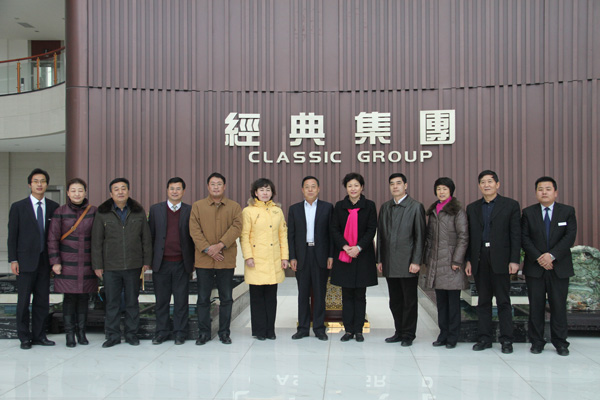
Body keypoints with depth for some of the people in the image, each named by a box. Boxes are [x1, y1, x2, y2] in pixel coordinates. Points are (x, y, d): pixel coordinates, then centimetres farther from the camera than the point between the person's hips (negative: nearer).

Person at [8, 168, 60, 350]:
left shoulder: (53, 207, 7)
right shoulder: (18, 207, 2)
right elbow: (12, 235, 0)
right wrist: (13, 260, -6)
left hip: (45, 260, 2)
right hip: (26, 260, -2)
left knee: (43, 300, 6)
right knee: (23, 300, 2)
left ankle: (39, 335, 16)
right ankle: (24, 337, 13)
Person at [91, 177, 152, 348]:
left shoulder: (138, 212, 6)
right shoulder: (102, 213, 3)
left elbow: (146, 238, 8)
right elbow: (96, 241, 3)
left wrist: (146, 261, 4)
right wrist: (97, 265, -2)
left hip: (133, 265, 1)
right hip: (110, 266, -1)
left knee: (132, 302, 8)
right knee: (112, 302, 5)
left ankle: (132, 334, 20)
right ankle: (113, 335, 16)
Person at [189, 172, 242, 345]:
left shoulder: (234, 207, 7)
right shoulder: (197, 206, 7)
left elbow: (236, 227, -5)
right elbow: (194, 230, -1)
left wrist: (220, 245, -17)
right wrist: (208, 249, -13)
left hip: (226, 260, 0)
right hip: (204, 260, 0)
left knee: (226, 298, 6)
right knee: (203, 298, 5)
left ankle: (224, 332, 17)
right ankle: (203, 332, 16)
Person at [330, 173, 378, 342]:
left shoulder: (369, 206, 2)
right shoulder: (339, 206, 6)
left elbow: (372, 229, -2)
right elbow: (334, 229, 2)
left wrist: (358, 247, -14)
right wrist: (345, 247, -12)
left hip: (363, 255, -1)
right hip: (343, 255, 1)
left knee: (360, 295, 4)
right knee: (347, 295, 5)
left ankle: (358, 330, 12)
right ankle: (348, 330, 12)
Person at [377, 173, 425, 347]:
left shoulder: (416, 207, -3)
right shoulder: (385, 207, 13)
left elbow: (420, 236, -7)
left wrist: (416, 261, -12)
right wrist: (379, 259, 10)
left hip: (407, 263, -5)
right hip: (390, 264, 5)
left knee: (409, 301, 3)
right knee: (395, 301, 12)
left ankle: (408, 335, 13)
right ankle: (399, 332, 23)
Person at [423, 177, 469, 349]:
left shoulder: (458, 211, -3)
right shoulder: (432, 211, 15)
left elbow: (463, 238, -8)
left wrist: (456, 261, -12)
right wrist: (427, 259, 11)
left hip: (451, 262, -5)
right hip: (436, 263, 6)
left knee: (453, 300, 0)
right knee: (440, 300, 10)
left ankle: (452, 337, 8)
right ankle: (443, 334, 18)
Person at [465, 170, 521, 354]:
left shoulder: (510, 205, 3)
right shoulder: (472, 208, 13)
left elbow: (516, 234, -2)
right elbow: (469, 236, 11)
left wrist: (514, 260, -9)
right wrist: (468, 260, 5)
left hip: (500, 259, -3)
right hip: (479, 259, 3)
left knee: (503, 301, 1)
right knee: (483, 301, 8)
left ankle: (506, 340, 9)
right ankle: (484, 338, 15)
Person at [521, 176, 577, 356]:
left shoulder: (568, 211, 5)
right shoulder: (528, 213, 6)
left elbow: (570, 237, -5)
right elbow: (524, 238, -1)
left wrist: (552, 255, -16)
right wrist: (538, 258, -14)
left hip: (560, 267, 0)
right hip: (535, 267, 0)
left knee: (559, 306, 3)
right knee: (536, 306, 4)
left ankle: (560, 343, 14)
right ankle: (537, 342, 13)